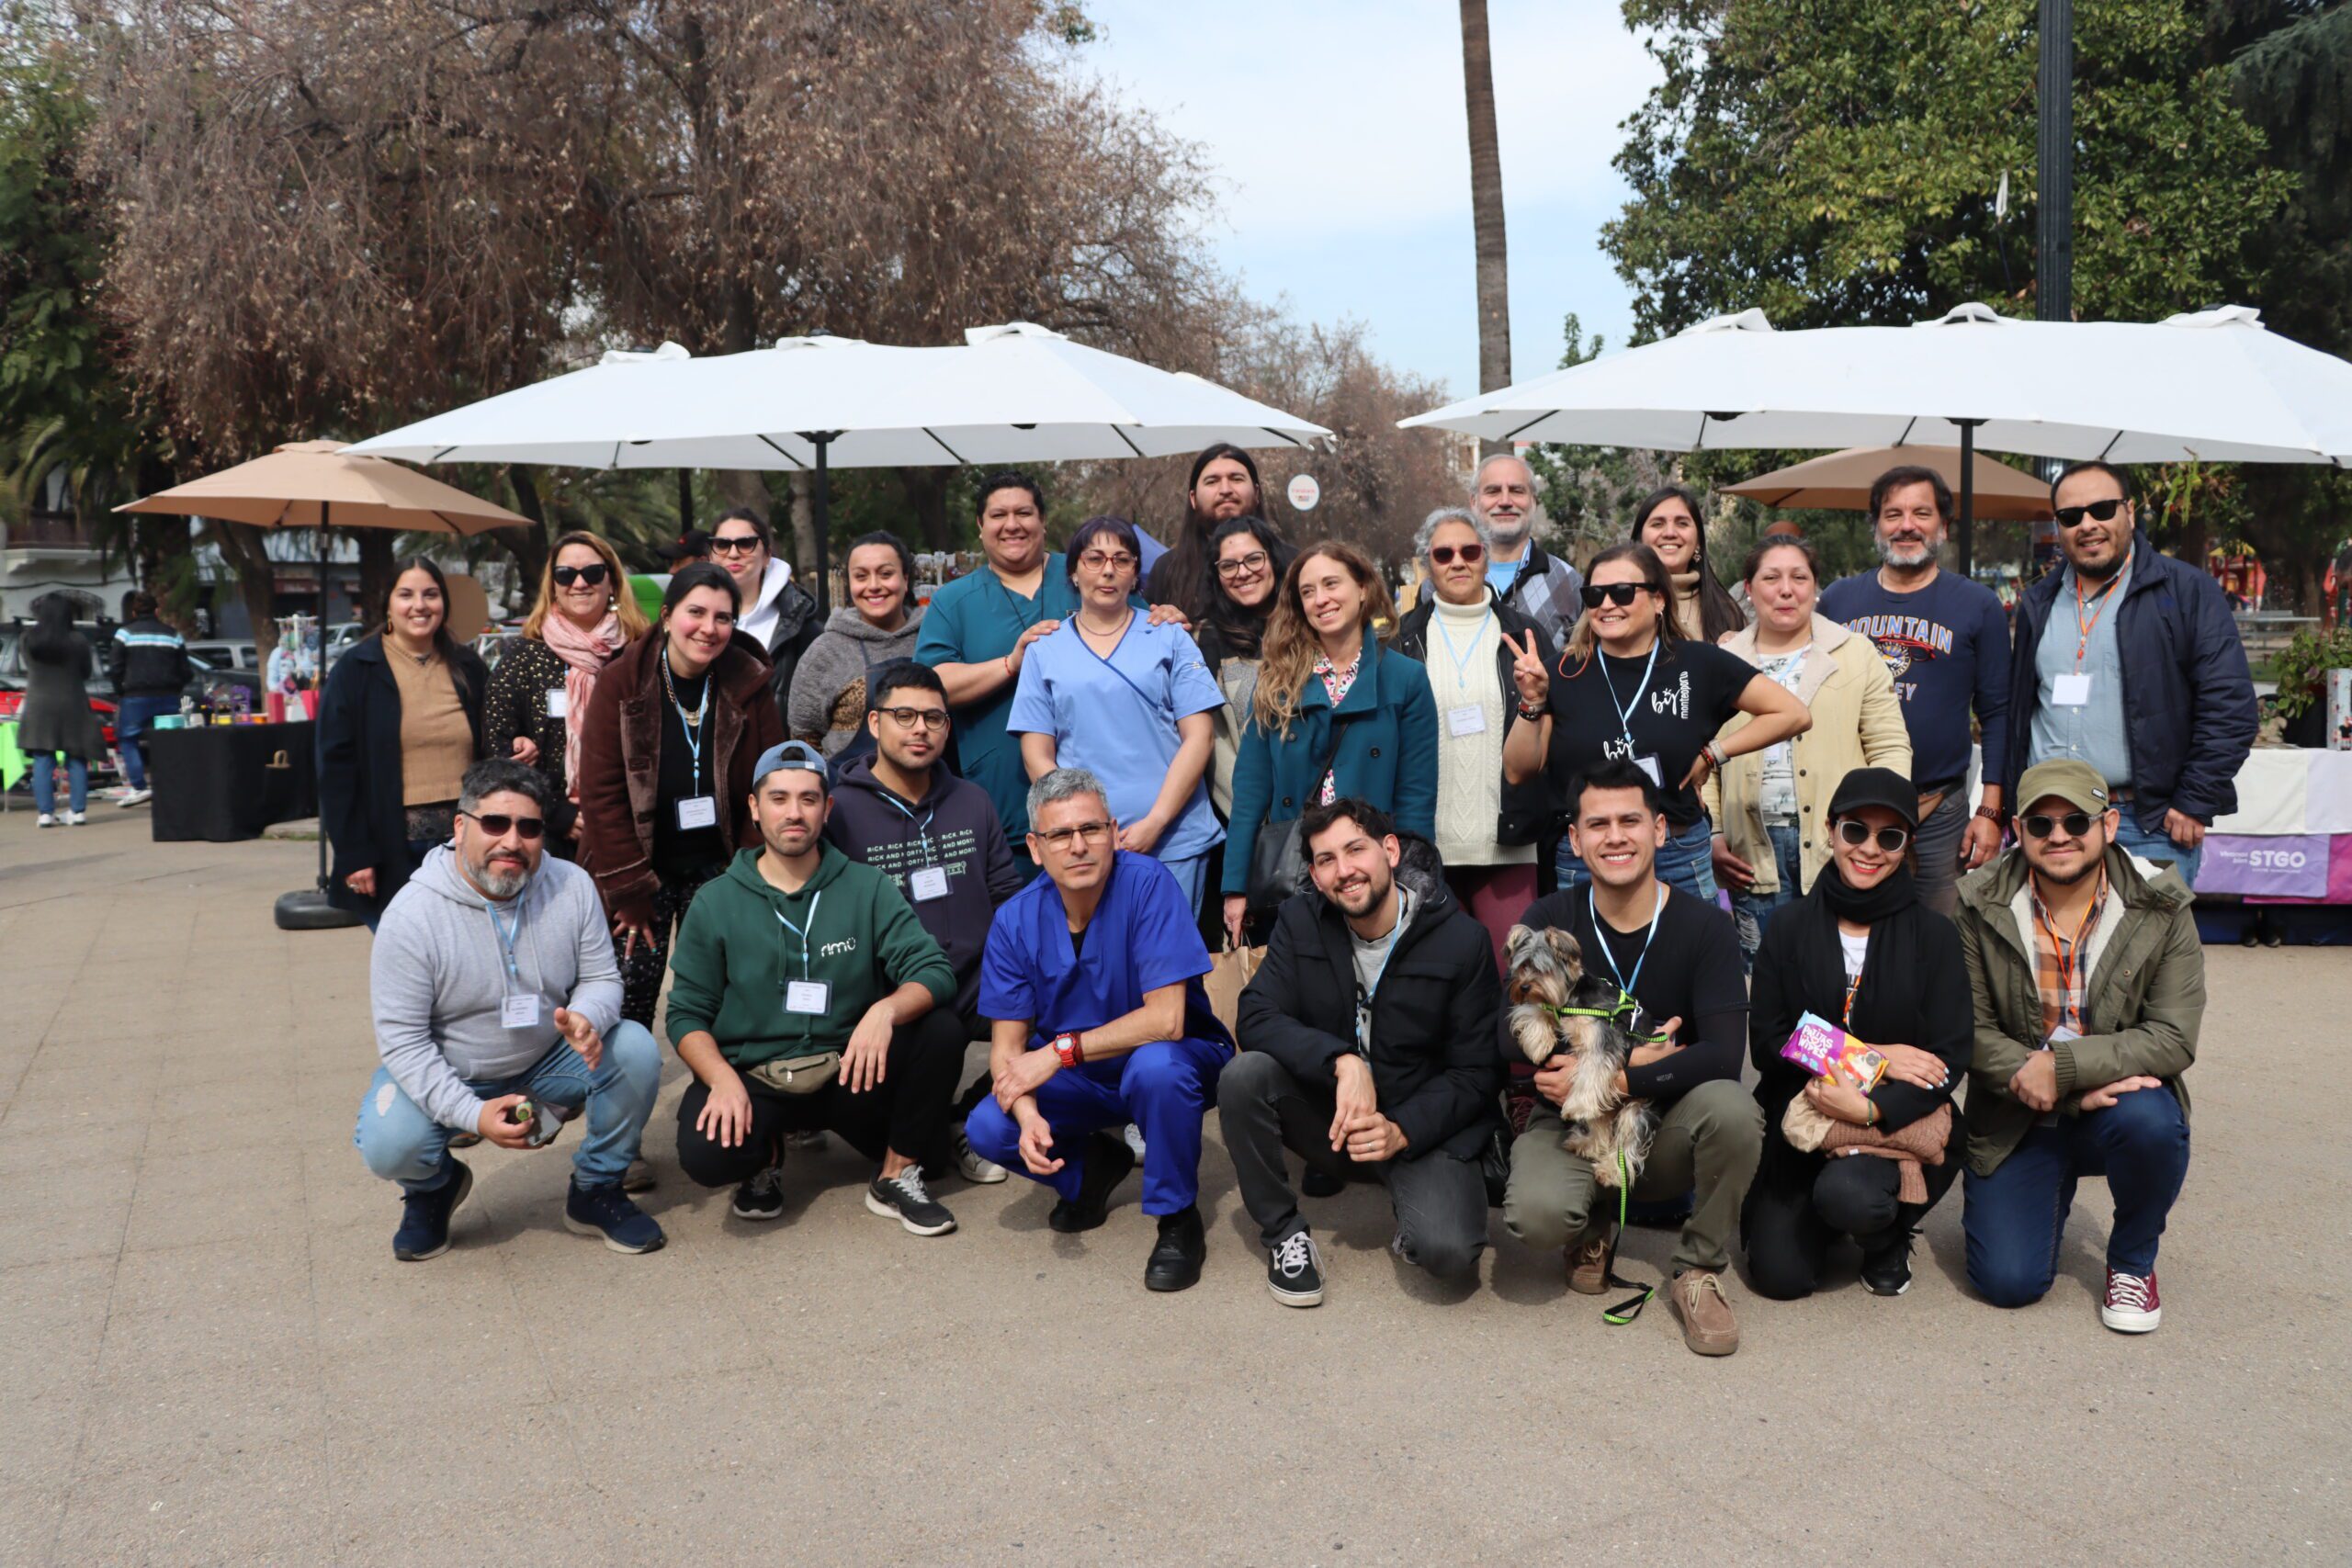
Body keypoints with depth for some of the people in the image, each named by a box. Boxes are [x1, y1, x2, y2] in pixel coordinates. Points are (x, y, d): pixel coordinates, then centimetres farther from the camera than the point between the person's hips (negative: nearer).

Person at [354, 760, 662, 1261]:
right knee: (389, 1144, -29)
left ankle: (596, 1192, 1)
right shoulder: (412, 914, -21)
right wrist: (472, 1114, -31)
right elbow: (402, 1038, -20)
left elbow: (601, 977, -4)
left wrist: (587, 1018, -30)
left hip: (548, 1062, 3)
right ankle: (433, 1187, 12)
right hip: (446, 1075, -2)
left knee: (635, 1050, -21)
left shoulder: (572, 887, -11)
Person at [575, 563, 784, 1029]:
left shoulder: (748, 687, -1)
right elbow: (601, 792, -8)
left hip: (720, 872, 1)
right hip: (644, 870, -1)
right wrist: (629, 890, -10)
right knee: (628, 1005, -4)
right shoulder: (621, 683, -6)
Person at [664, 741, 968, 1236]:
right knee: (706, 1152, -32)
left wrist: (887, 1010, -31)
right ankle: (765, 1157, 7)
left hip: (850, 1074, 1)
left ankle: (897, 1175, -3)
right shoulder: (716, 903, 2)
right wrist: (723, 1079, -19)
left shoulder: (867, 888, 1)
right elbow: (687, 1013, 1)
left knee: (942, 1030, -24)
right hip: (751, 1079, -1)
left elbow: (934, 974, -8)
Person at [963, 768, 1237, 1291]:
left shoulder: (1147, 884, -24)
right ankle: (1094, 1165, 14)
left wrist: (1060, 1051, -29)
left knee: (1154, 1065, -37)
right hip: (1081, 1082, 4)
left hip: (1181, 1062, -4)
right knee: (987, 1128, -19)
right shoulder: (1015, 921, -11)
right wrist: (1026, 1113, -30)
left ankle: (1179, 1220, -12)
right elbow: (1008, 1045, -10)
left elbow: (1165, 1019, -29)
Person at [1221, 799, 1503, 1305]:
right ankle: (1283, 1233, -7)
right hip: (1327, 1112, 3)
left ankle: (1414, 1207, 10)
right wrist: (1342, 1060, -32)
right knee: (1243, 1075, -27)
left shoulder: (1461, 940, -11)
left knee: (1449, 1252, -29)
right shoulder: (1301, 921, -4)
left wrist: (1402, 1130, -23)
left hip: (1423, 1125, -2)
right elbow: (1255, 1018, -16)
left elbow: (1476, 1073, -8)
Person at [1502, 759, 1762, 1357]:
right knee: (1537, 1215, -32)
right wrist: (1639, 1057, -18)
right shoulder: (1548, 921, -4)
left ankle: (1699, 1271, -7)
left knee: (1732, 1106, -33)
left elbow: (1722, 1055, -20)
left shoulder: (1704, 927, -7)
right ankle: (1594, 1229, 9)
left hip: (1668, 1131, 0)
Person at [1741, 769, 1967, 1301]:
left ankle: (1889, 1238, 5)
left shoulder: (1933, 935, -2)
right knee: (1778, 1275, -11)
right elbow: (1766, 1043, -5)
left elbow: (1950, 1059, -8)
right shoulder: (1790, 928, 1)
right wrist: (1871, 1056, -15)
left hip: (1899, 1121, -1)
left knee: (1848, 1195, -33)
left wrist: (1870, 1108, -24)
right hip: (1803, 1120, 2)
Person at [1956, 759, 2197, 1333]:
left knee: (2150, 1122, -36)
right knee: (2008, 1282, -14)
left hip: (2116, 1100, 0)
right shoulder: (1978, 906, -8)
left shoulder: (2161, 907, -8)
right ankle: (2054, 1193, 24)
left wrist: (2063, 1065, -26)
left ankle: (2132, 1261, -4)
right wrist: (2080, 1091, -22)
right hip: (2017, 1119, 0)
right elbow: (1972, 1031, -10)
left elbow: (2174, 1038, -13)